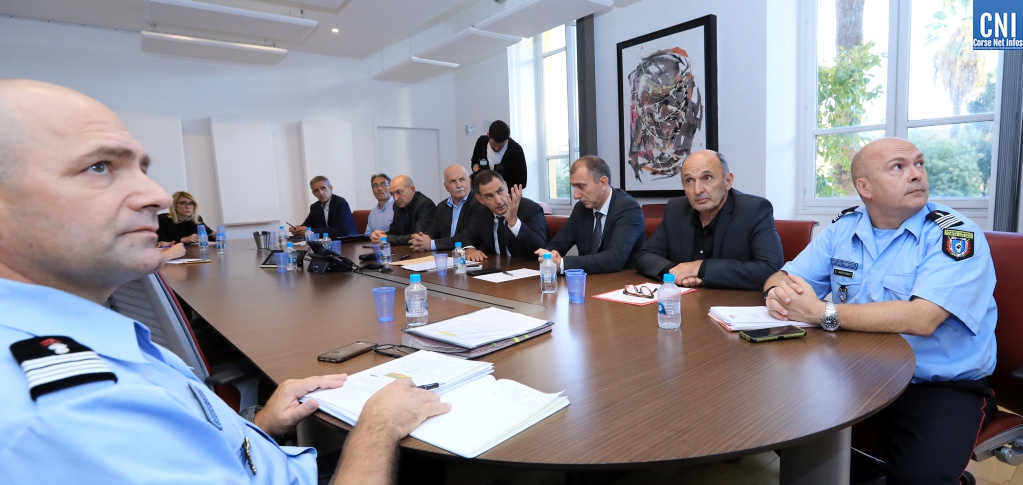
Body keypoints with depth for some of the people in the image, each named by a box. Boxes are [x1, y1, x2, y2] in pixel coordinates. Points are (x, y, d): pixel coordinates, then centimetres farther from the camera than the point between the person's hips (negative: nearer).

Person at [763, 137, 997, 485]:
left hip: (941, 386, -4)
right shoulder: (842, 228, 3)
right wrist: (779, 291, -20)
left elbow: (922, 319, -26)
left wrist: (823, 314, -28)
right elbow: (784, 277, 4)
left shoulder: (957, 237, -11)